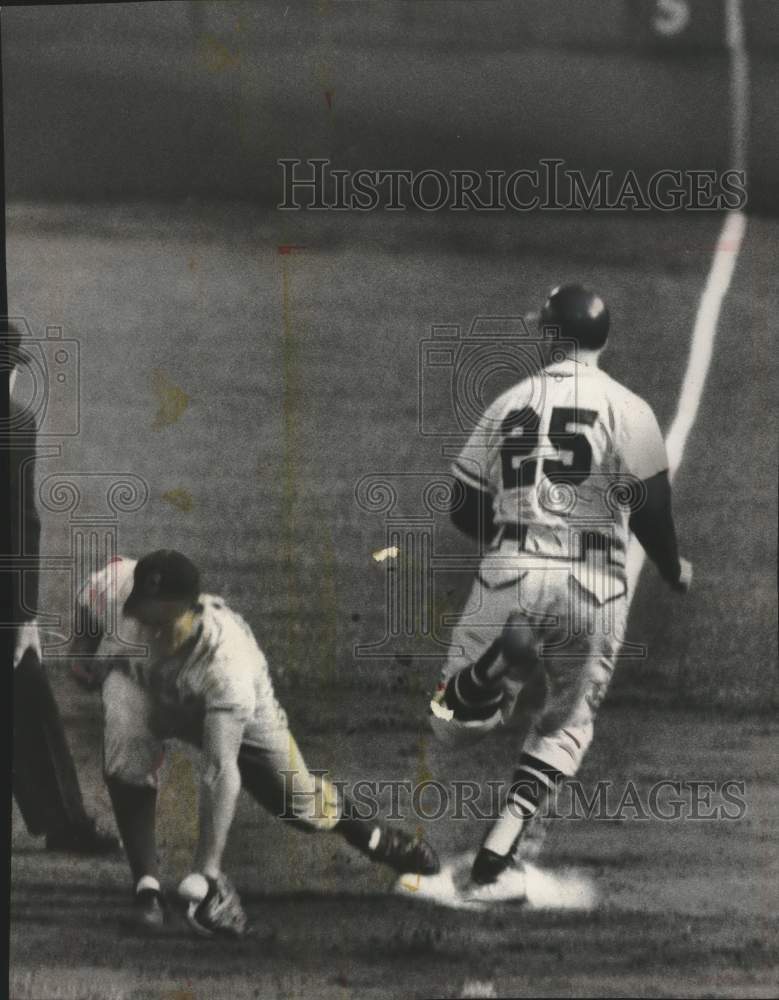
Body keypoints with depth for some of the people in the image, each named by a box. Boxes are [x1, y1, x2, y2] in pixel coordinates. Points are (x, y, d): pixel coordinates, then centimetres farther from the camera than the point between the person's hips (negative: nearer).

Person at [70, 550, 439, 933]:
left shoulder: (227, 661, -47)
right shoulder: (116, 589, -39)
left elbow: (221, 771, -51)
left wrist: (206, 869, -57)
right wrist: (86, 644, 2)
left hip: (234, 711, -2)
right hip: (138, 682, 2)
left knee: (297, 800, 6)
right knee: (127, 757, -32)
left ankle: (369, 834, 41)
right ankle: (146, 886, -22)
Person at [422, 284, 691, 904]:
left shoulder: (509, 405, 11)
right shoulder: (626, 410, -1)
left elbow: (465, 511, 13)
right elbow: (650, 509, -5)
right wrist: (674, 569, 14)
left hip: (508, 575, 2)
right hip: (591, 587, -2)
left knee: (454, 726, 18)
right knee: (563, 726, 13)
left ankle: (488, 671, -9)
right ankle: (500, 863, 2)